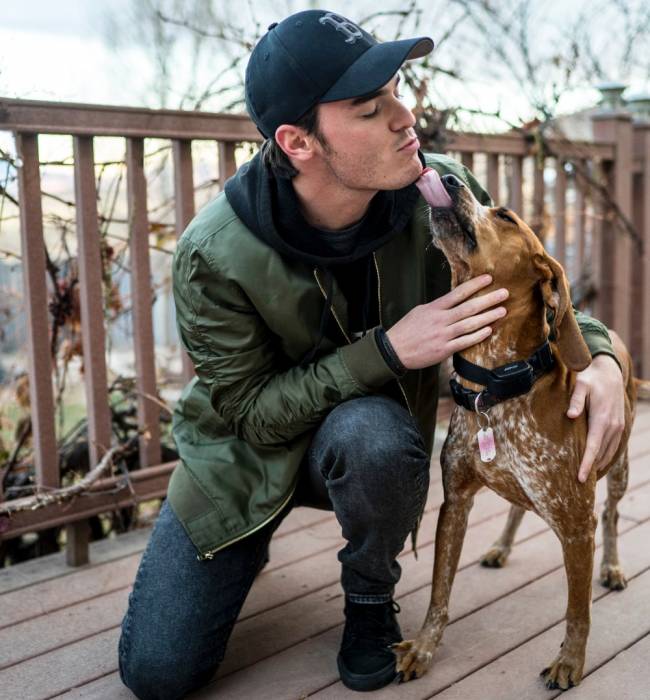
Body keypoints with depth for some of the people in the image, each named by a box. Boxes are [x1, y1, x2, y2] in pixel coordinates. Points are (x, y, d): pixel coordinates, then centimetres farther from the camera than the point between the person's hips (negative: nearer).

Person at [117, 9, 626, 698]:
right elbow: (251, 411, -21)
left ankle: (370, 600, -6)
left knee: (372, 433, -39)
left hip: (366, 433, 1)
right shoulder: (213, 254, -28)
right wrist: (387, 350, -33)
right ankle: (249, 540, 26)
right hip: (248, 451, -1)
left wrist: (599, 354, -25)